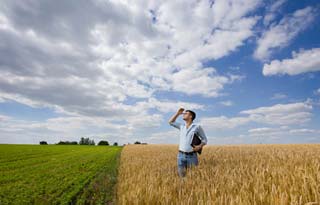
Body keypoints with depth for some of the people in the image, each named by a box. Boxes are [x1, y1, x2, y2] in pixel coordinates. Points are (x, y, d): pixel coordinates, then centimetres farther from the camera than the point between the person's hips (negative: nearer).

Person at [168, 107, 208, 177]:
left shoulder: (197, 127, -2)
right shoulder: (182, 126, 11)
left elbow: (205, 139, 4)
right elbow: (171, 122, 19)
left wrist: (200, 146, -16)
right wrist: (178, 113, 11)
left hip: (192, 156, -4)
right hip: (181, 155, 4)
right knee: (181, 175, 7)